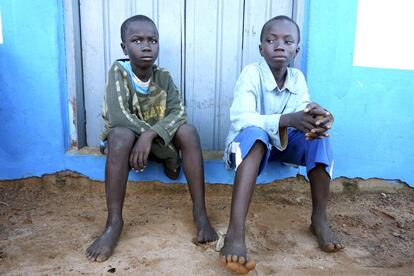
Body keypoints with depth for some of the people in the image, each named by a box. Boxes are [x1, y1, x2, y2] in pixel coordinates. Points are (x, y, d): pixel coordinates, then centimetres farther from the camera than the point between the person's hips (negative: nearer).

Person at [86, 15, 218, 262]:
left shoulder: (164, 76, -4)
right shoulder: (118, 71, -14)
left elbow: (179, 112, -17)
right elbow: (117, 116, -28)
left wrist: (151, 135, -37)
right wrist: (169, 151, -28)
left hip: (157, 141, 3)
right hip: (125, 140, -2)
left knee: (188, 131, -25)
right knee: (121, 134, -36)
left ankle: (200, 212, -22)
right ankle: (114, 222, -31)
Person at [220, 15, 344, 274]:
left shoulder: (298, 78, -5)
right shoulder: (251, 73, -19)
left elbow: (305, 116, -17)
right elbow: (240, 120, -33)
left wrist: (317, 120, -42)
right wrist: (287, 119, -47)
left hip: (282, 144, 5)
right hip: (247, 144, -4)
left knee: (318, 133, -22)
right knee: (255, 133, -38)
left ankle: (320, 218, -13)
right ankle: (235, 232, -48)